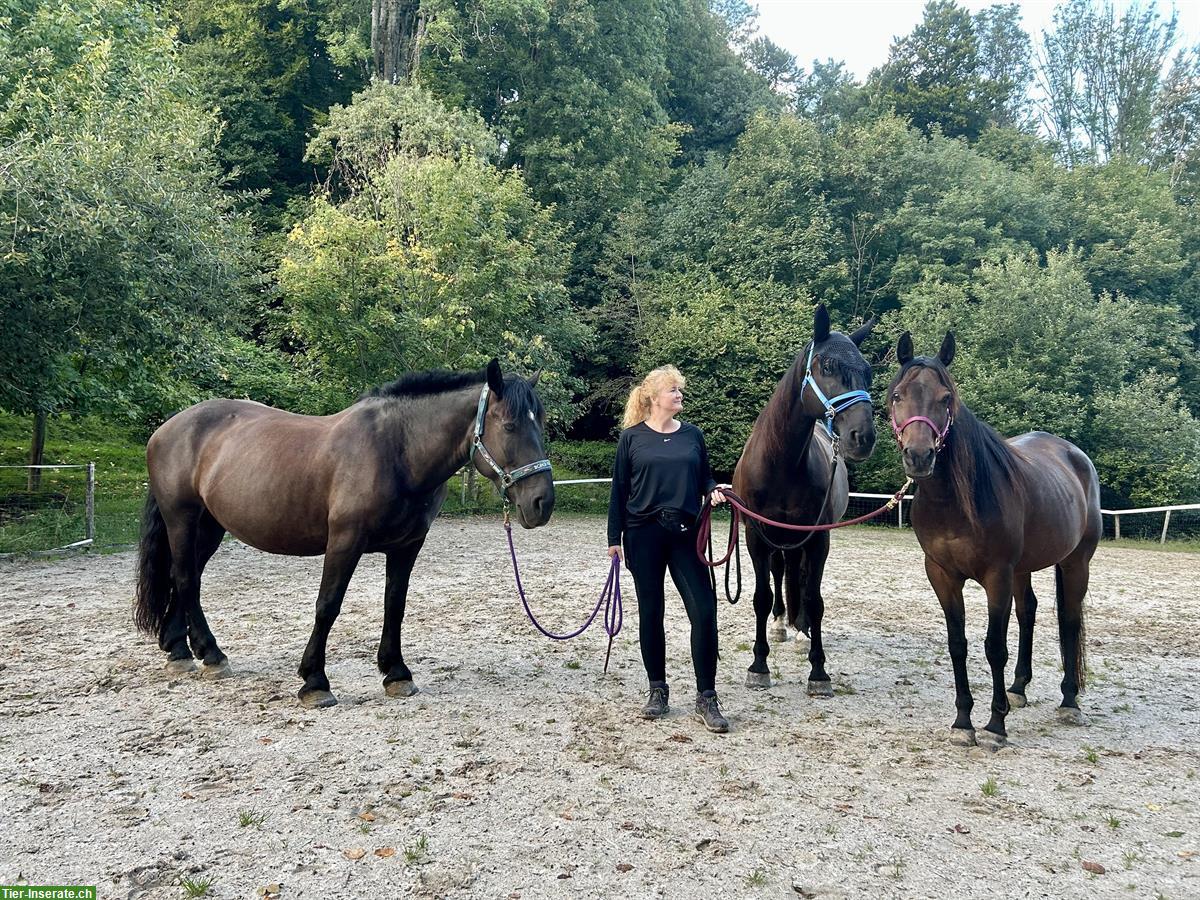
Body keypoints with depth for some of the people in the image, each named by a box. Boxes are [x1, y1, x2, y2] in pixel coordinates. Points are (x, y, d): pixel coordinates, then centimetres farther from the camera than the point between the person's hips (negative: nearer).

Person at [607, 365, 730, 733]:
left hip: (685, 533, 2)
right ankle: (658, 691, 22)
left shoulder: (693, 435, 8)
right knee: (651, 613, 7)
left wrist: (714, 491, -8)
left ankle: (706, 698, 3)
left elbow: (704, 478, 16)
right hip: (644, 534, -1)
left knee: (704, 611, -6)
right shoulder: (632, 438, 1)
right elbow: (619, 490, 2)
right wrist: (614, 537, -1)